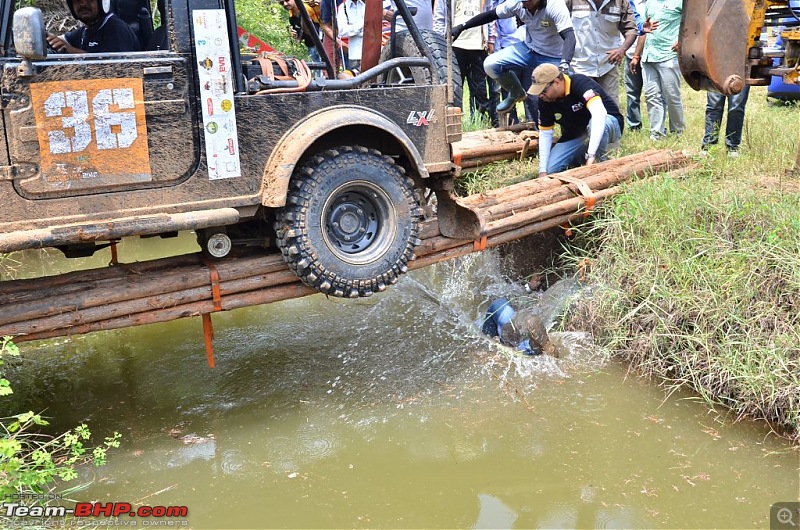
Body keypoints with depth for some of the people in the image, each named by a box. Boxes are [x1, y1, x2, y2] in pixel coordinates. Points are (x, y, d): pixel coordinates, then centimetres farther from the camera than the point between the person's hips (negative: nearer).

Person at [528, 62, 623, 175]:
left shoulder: (580, 83, -30)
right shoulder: (544, 101, -12)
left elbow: (599, 114, -44)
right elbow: (545, 133, -5)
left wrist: (591, 155, -52)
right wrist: (543, 171, -13)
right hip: (574, 136, 5)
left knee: (595, 123, -40)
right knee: (550, 169, -14)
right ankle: (581, 157, 14)